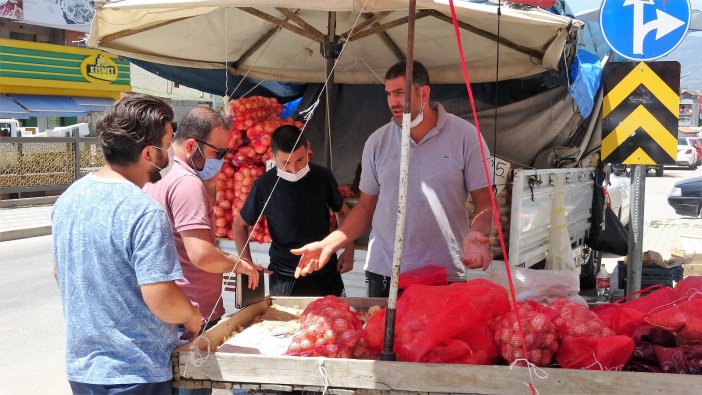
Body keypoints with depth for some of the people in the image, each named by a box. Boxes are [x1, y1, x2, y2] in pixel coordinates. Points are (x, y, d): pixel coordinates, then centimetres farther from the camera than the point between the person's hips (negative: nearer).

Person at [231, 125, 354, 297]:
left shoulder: (323, 176, -6)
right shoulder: (265, 185, -11)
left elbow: (342, 211, 11)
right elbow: (239, 224, 2)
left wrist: (349, 250, 3)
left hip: (326, 273, 2)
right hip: (284, 279, -2)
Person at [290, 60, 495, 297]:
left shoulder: (465, 136, -3)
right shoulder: (377, 142, 6)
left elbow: (484, 201, -1)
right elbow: (366, 207, 11)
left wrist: (476, 233, -22)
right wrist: (328, 244, -1)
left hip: (447, 275, -2)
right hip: (383, 274, 2)